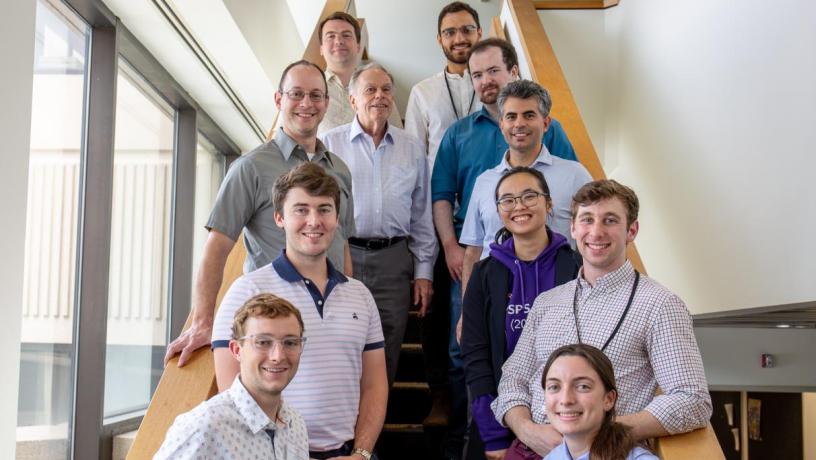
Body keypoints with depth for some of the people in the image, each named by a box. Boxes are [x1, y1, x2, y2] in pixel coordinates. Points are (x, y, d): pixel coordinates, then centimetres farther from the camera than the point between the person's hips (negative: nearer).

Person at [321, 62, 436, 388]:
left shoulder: (412, 149, 13)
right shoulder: (330, 144, 4)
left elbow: (422, 216, 14)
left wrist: (424, 272, 9)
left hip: (393, 260, 2)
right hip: (342, 255, -2)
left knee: (386, 355, 6)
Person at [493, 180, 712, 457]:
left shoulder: (659, 305, -2)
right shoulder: (545, 302, 15)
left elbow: (693, 403, -9)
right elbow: (514, 379, 14)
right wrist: (528, 430, -6)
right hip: (530, 447, 3)